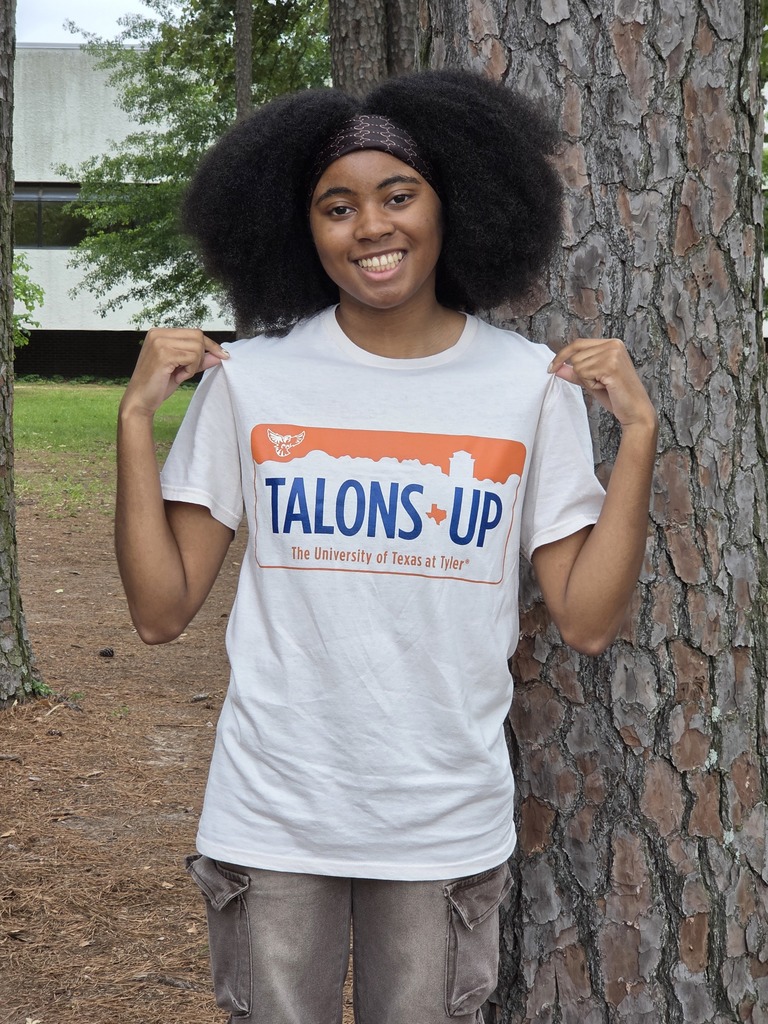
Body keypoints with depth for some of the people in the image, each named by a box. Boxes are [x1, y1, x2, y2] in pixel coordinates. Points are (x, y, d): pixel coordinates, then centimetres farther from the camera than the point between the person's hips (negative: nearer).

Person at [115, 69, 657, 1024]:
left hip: (450, 827, 1)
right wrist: (136, 416, -11)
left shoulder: (534, 385, -3)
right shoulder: (249, 380, -5)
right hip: (271, 819, 0)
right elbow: (160, 610, -4)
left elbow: (587, 620, -4)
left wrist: (638, 431, -11)